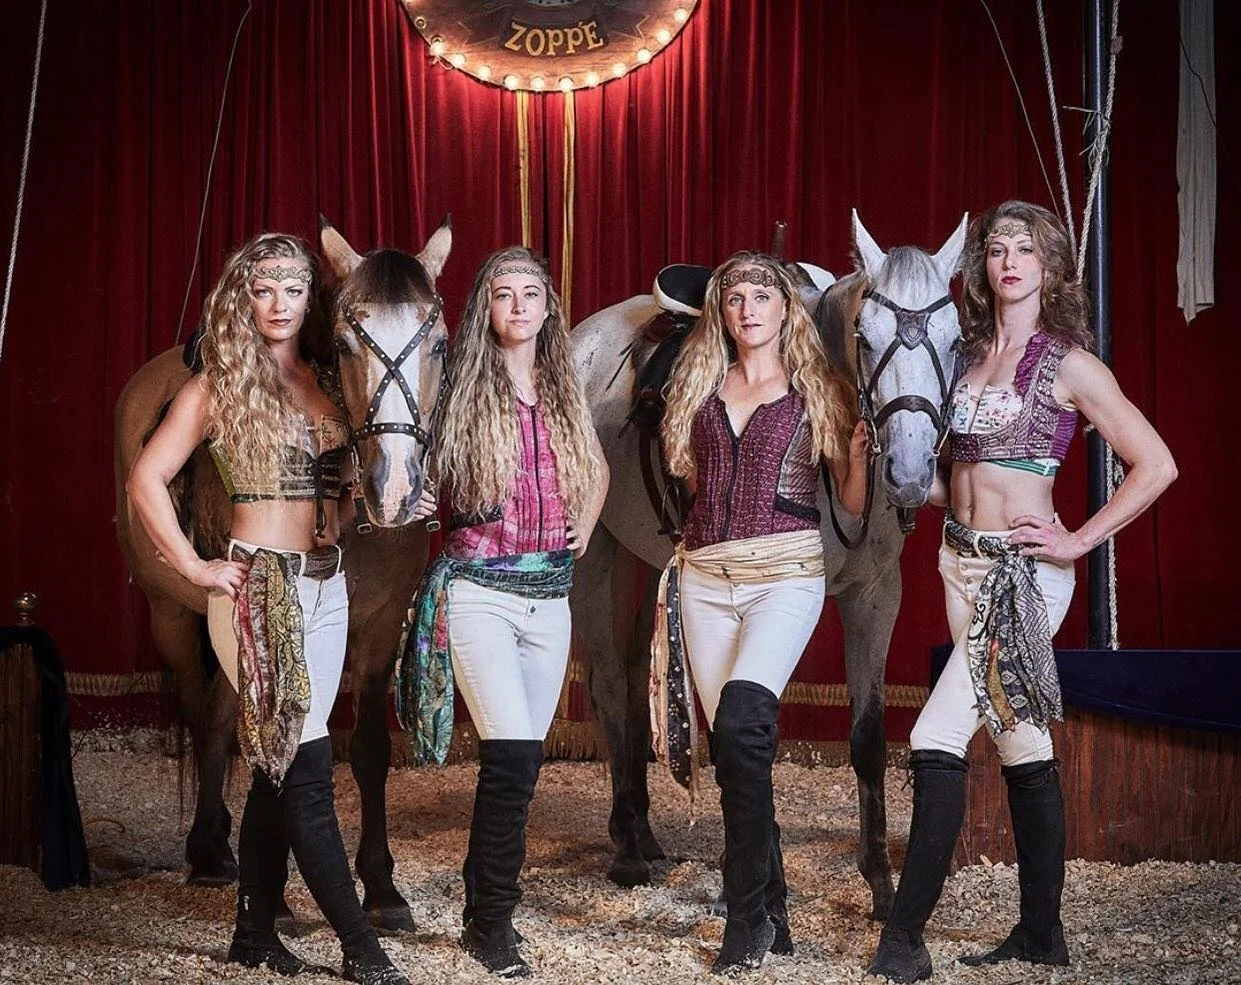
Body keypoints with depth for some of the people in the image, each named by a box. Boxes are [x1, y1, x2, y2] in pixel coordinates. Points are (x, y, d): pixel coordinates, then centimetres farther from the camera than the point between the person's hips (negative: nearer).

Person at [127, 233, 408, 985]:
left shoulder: (326, 383, 11)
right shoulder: (220, 385, -3)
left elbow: (341, 477, 21)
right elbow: (147, 480, -4)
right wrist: (194, 566, -9)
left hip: (326, 589, 6)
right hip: (257, 586, -6)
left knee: (280, 765, 11)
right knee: (307, 767, -8)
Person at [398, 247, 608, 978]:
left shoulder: (565, 390, 10)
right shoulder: (463, 386, -4)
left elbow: (596, 470, 26)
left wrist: (584, 529, 13)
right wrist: (415, 500, -15)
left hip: (550, 594, 5)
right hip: (478, 588, -5)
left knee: (524, 761, 9)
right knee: (512, 755, -15)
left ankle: (487, 903, 25)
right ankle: (491, 923, -1)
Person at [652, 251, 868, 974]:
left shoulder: (816, 391, 6)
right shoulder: (701, 388, 16)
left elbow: (854, 502, 3)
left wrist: (861, 444, -10)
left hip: (786, 570, -4)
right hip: (705, 577, 4)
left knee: (742, 718, -25)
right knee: (738, 743, 2)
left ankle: (748, 915, -18)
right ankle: (773, 914, 13)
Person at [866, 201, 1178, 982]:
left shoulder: (1068, 366, -9)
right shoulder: (972, 355, 9)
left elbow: (1156, 465, -11)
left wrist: (1077, 541, -13)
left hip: (1023, 571, -7)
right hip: (961, 563, 7)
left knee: (938, 740, -14)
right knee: (1023, 748, 12)